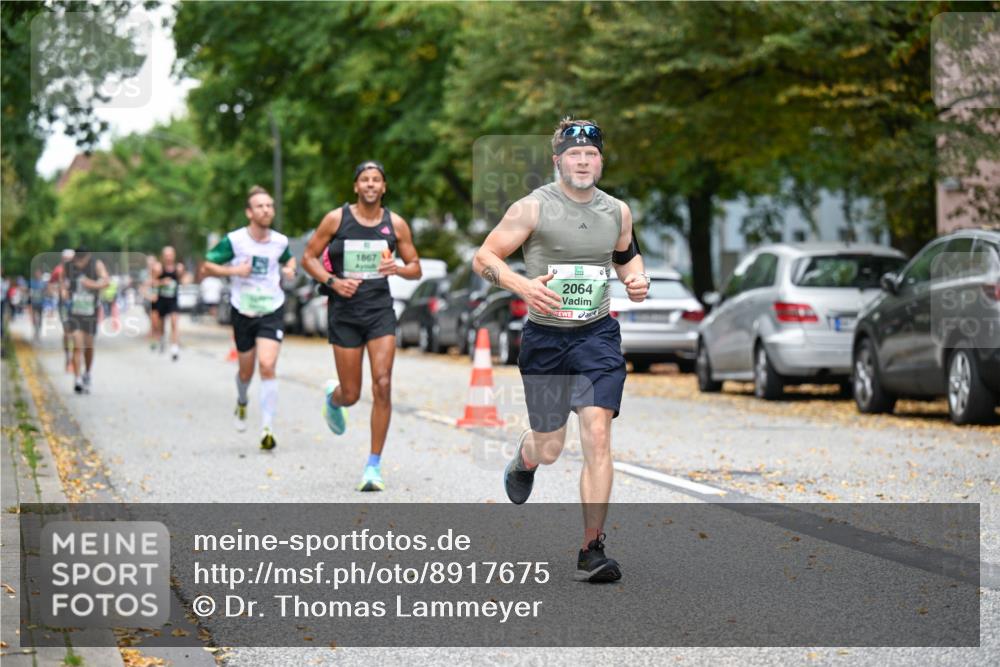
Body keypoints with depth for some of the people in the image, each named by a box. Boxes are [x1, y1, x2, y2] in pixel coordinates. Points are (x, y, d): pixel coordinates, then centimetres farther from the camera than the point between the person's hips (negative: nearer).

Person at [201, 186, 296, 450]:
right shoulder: (233, 240, -9)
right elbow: (206, 267, -4)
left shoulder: (280, 241, 0)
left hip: (272, 311, 0)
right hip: (243, 312, 0)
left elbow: (288, 259, 23)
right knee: (246, 371, 12)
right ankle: (242, 402, 48)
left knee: (267, 365, -17)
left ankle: (267, 429, -14)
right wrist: (233, 270, -18)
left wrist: (290, 269, 0)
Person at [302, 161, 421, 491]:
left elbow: (416, 268, 10)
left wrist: (398, 269, -13)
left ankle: (374, 465, -3)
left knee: (382, 385, -12)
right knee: (351, 395, 3)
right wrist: (332, 281, -14)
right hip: (344, 312, -1)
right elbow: (308, 257, 3)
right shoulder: (336, 219, -3)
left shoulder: (396, 224, 2)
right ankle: (333, 397, 44)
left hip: (381, 310, 1)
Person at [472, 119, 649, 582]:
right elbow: (484, 258, -6)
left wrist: (637, 278, 2)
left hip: (597, 335, 2)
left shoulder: (617, 212, 5)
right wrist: (523, 285, -23)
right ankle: (523, 458, 49)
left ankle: (592, 550, -10)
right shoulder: (533, 208, -7)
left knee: (597, 435, -15)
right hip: (545, 337, -2)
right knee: (549, 448, 8)